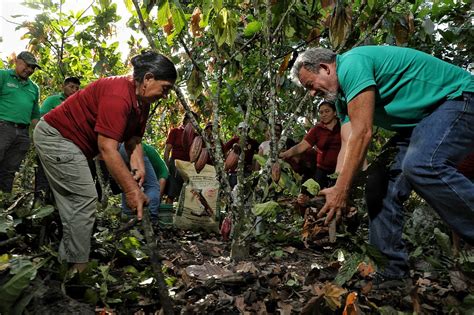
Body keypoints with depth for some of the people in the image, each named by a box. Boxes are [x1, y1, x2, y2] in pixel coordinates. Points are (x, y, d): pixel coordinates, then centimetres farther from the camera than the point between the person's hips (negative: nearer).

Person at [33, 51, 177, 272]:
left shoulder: (142, 102, 2)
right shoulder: (117, 95, -30)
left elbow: (133, 141, 1)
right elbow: (107, 148, -34)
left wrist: (138, 168, -17)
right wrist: (131, 189, -34)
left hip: (70, 141, 10)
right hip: (56, 135, -10)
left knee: (74, 203, 12)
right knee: (84, 199, -12)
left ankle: (67, 262, 23)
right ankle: (79, 269, -3)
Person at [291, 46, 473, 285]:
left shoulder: (352, 63, -20)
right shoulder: (343, 97, 9)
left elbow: (362, 133, -27)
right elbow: (349, 144, 3)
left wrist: (341, 190, -23)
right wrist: (337, 193, -5)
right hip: (420, 121, 9)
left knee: (422, 167, -35)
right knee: (383, 187, 0)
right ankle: (391, 269, 6)